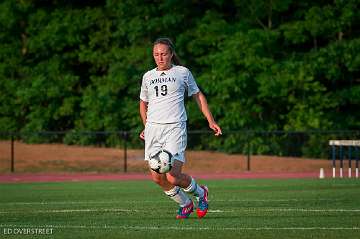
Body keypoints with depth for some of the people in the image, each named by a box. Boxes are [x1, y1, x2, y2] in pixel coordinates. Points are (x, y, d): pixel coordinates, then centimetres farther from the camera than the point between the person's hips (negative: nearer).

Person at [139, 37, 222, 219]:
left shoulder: (182, 72, 5)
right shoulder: (148, 76, 14)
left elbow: (198, 95, 15)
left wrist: (210, 121, 9)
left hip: (175, 128, -4)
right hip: (153, 129, 4)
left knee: (172, 177, -16)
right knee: (157, 178, -2)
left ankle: (200, 193, 15)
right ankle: (185, 204, 22)